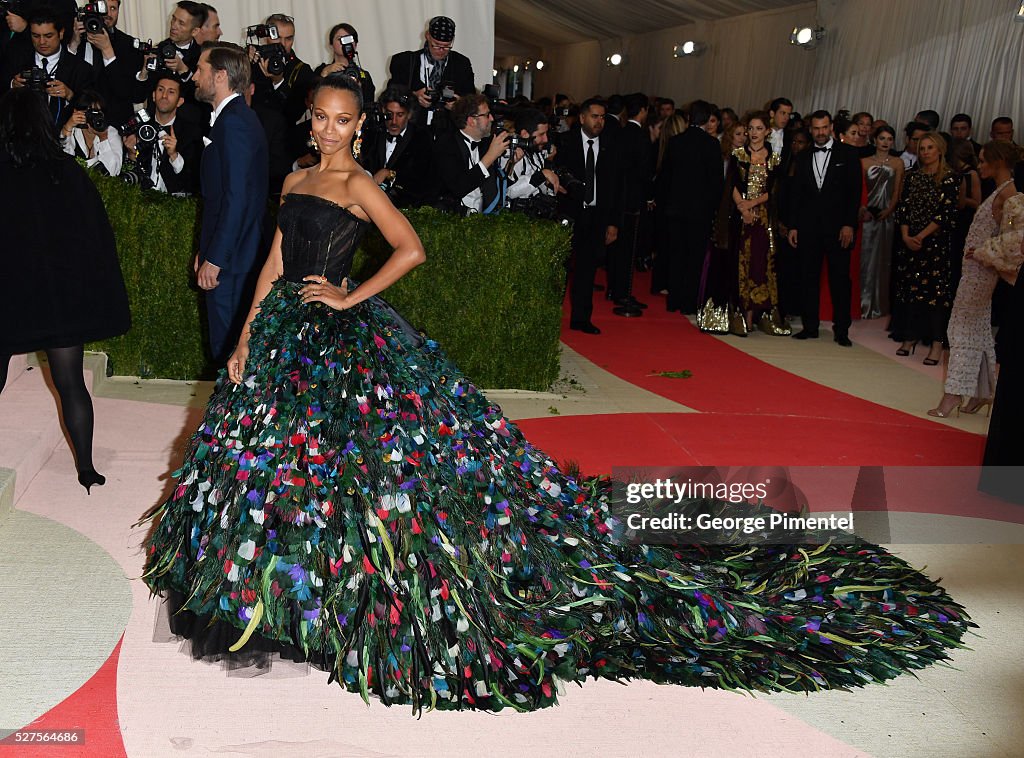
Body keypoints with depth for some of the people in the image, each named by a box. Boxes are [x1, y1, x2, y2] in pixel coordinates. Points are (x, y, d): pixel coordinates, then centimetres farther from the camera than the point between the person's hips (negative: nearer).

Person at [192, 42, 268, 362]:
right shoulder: (238, 116, 15)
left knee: (227, 345, -2)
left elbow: (236, 198, -22)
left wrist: (214, 258, -19)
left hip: (229, 258, -10)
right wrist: (207, 250, 18)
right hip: (233, 251, 10)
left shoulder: (233, 122, -16)